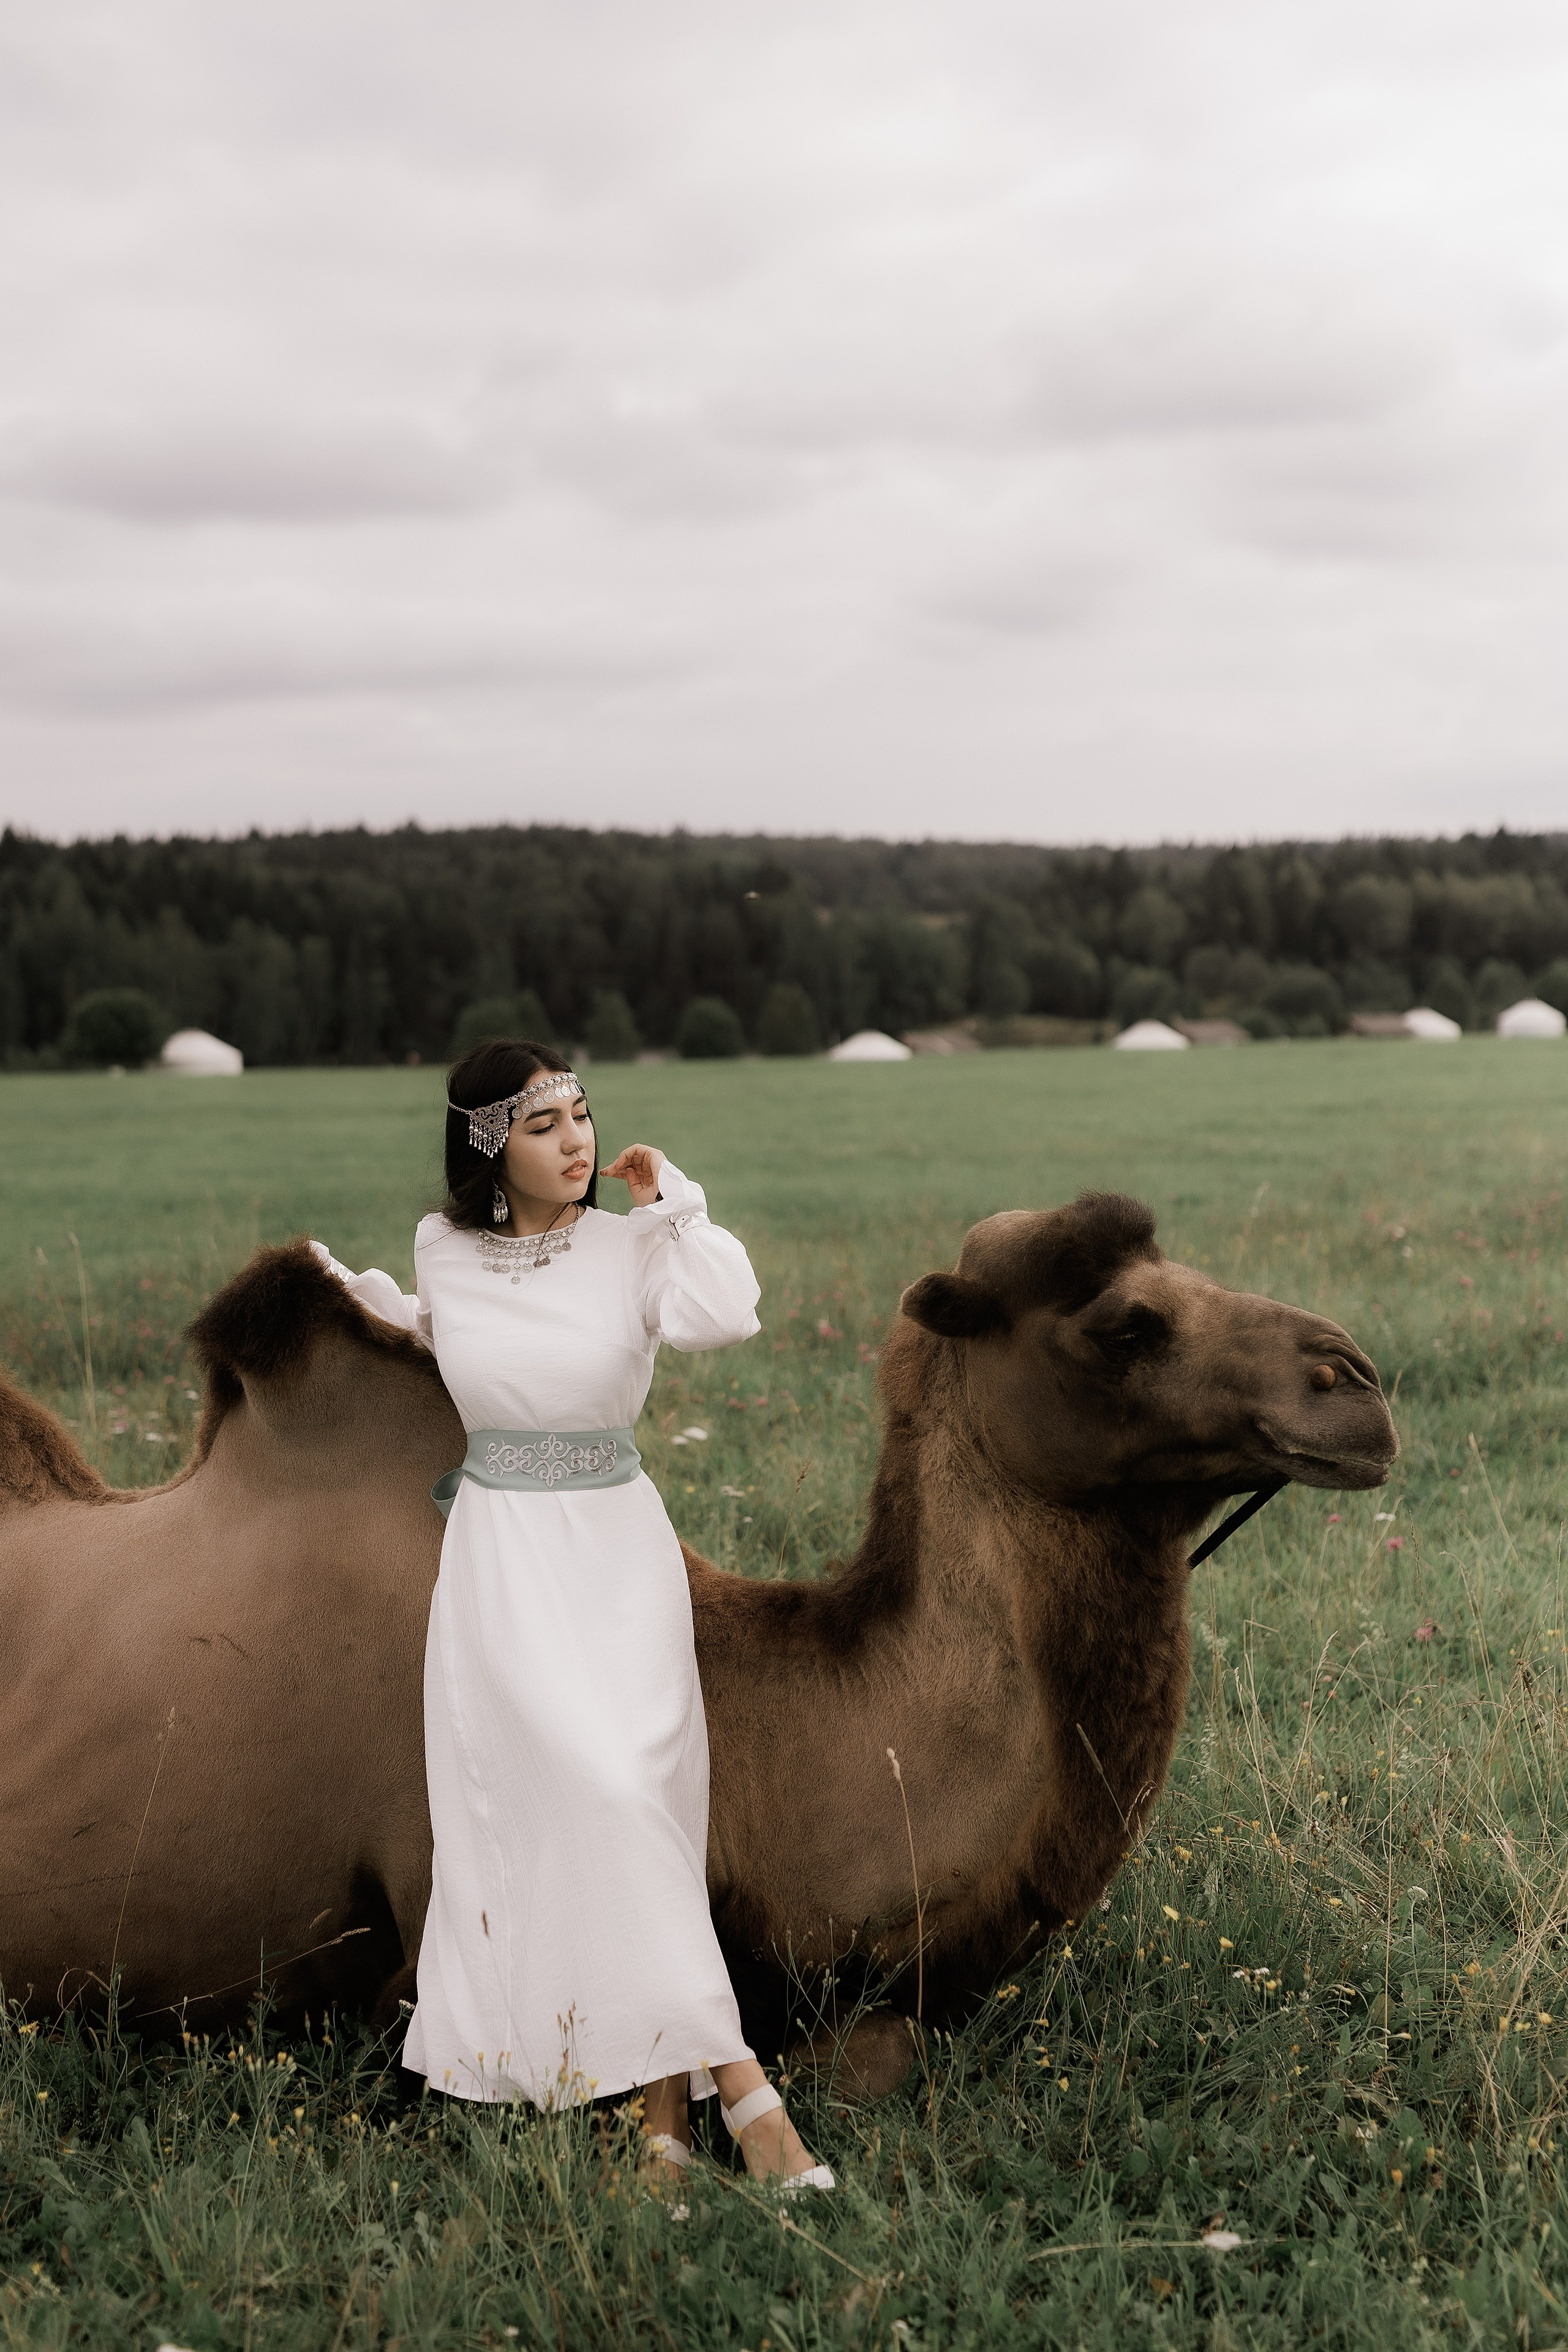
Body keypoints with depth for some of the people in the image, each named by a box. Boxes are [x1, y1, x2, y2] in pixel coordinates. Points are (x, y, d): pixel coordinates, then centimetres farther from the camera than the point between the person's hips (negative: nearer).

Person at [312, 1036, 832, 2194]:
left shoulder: (631, 1243, -5)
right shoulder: (444, 1251, 2)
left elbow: (726, 1316, -26)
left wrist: (673, 1197, -16)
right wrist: (365, 1294, 14)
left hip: (620, 1549, 0)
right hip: (499, 1559, 1)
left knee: (628, 1815, -4)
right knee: (599, 1795, -13)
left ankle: (667, 2105, 4)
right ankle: (731, 2076, -8)